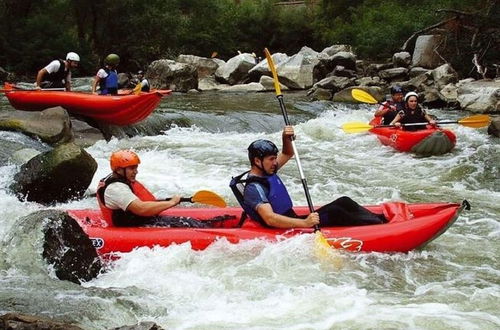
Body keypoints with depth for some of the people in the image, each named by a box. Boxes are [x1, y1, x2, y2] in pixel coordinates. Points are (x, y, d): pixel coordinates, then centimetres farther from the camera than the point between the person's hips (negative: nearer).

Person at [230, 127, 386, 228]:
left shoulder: (266, 171, 10)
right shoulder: (254, 188, -21)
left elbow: (287, 154, 25)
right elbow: (270, 219, -33)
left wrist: (286, 139, 3)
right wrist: (304, 223, -39)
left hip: (292, 221, 11)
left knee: (343, 202, 0)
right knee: (334, 213, -24)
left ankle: (378, 219, -5)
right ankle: (378, 226, -21)